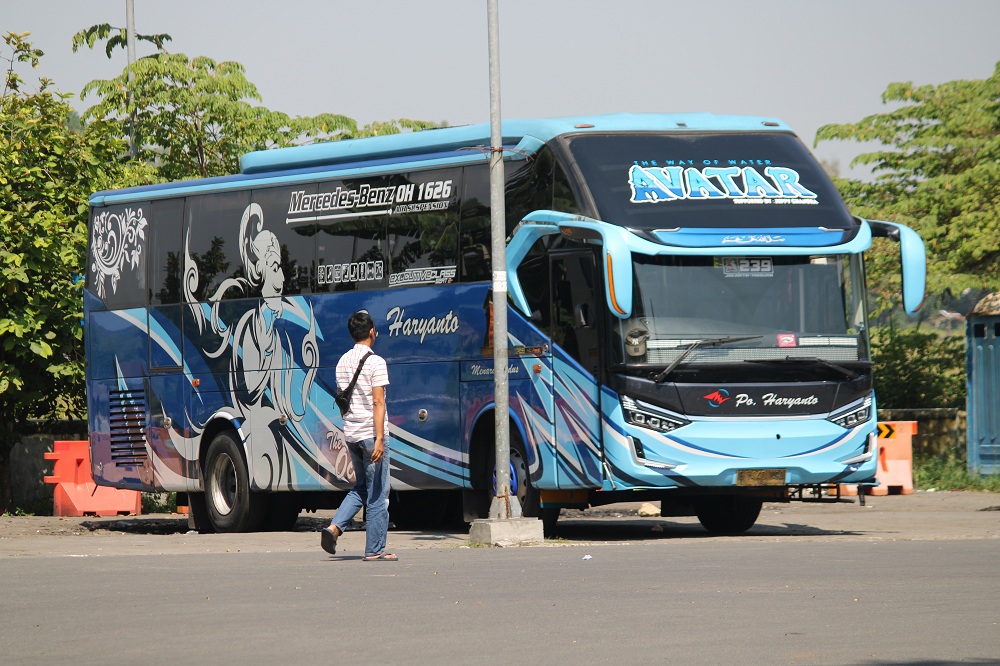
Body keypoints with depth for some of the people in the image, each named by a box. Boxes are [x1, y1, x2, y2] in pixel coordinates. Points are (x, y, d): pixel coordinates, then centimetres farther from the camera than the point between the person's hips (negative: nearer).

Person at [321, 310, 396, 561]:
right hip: (371, 434, -7)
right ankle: (374, 550, 4)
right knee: (377, 493, 1)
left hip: (351, 434, 7)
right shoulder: (375, 362, -12)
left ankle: (334, 526, 0)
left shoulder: (342, 362, 9)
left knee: (360, 488, 19)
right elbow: (378, 403, -17)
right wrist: (379, 439, -20)